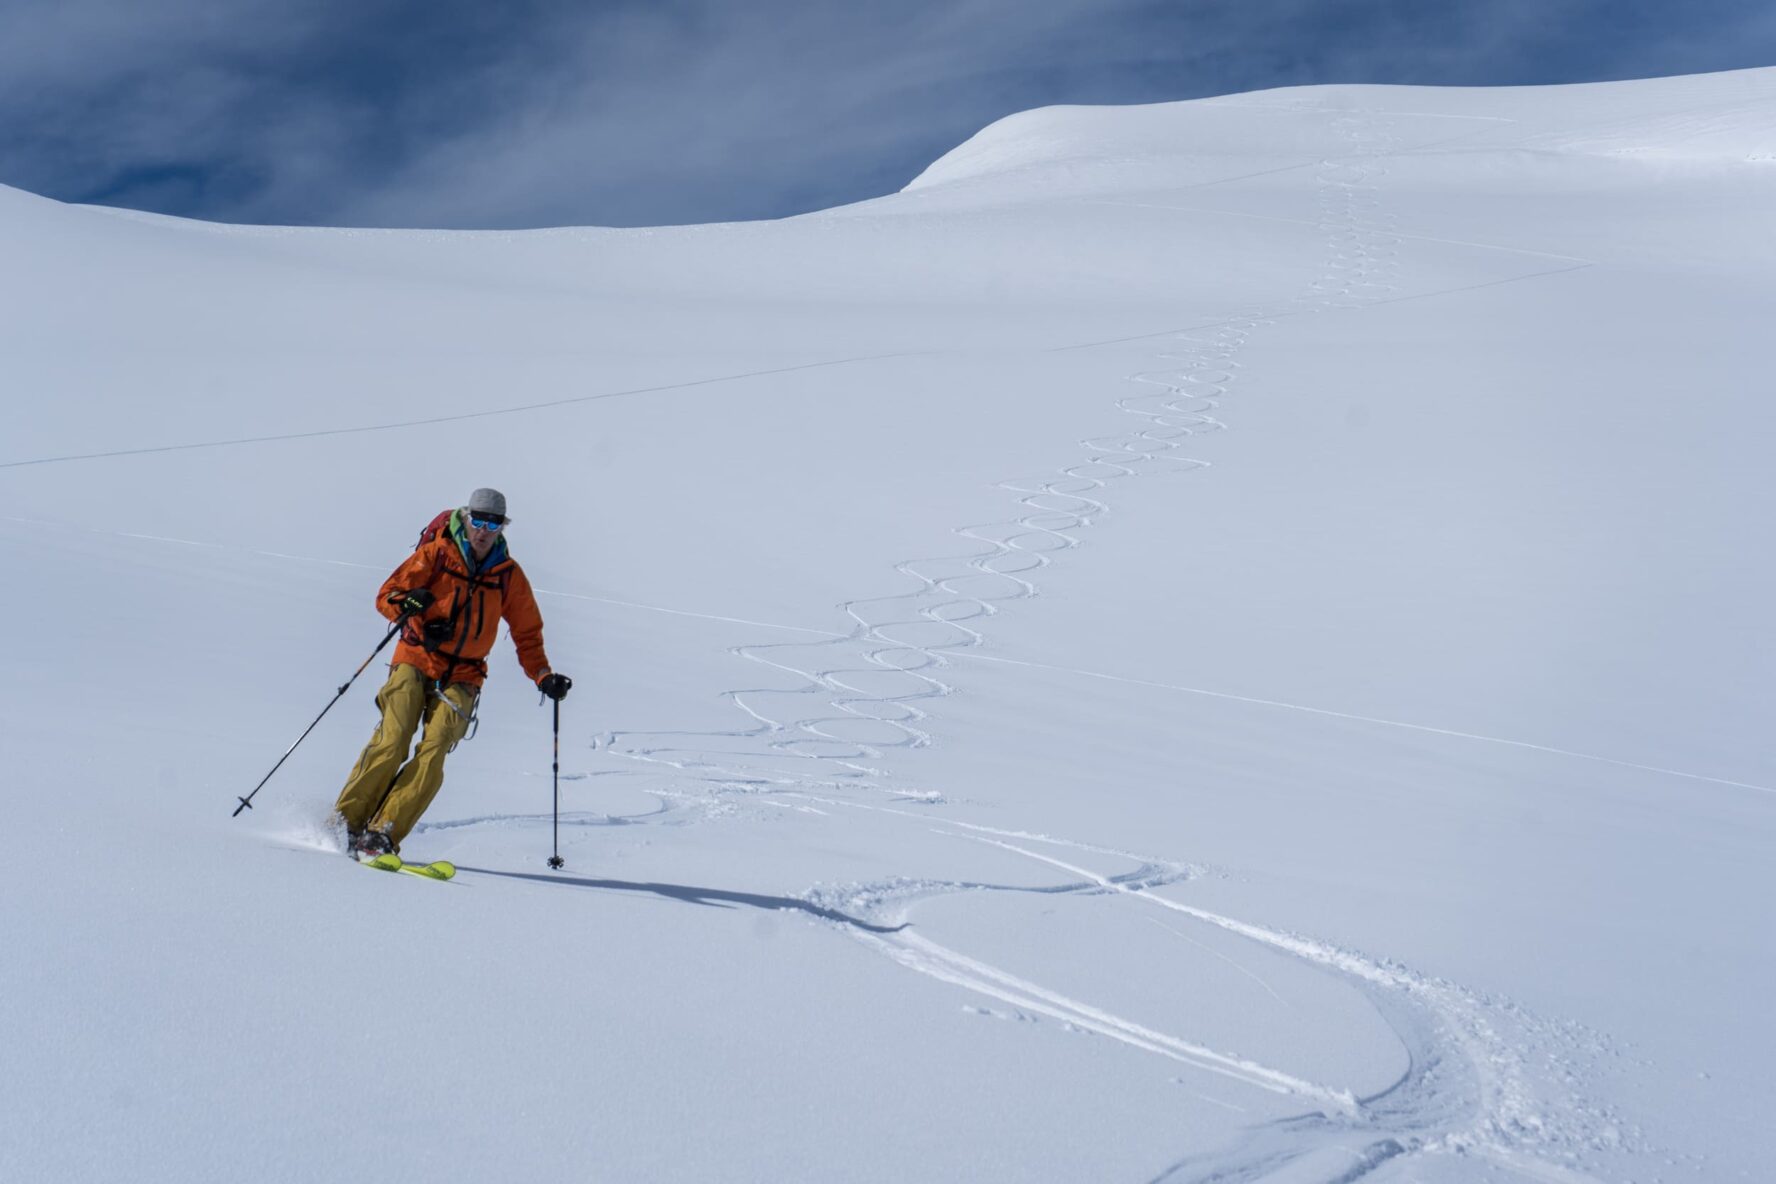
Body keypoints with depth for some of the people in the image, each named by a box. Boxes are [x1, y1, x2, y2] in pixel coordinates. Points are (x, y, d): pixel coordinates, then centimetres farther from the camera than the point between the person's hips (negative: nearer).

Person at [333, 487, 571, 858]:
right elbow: (387, 595, -2)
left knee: (433, 754, -18)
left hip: (462, 677, 2)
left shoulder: (508, 575, 7)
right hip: (416, 661, -2)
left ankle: (381, 834, -18)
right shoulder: (436, 553, 0)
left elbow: (527, 633, 16)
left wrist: (544, 677, 3)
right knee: (391, 744, -17)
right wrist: (407, 604, -25)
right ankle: (345, 821, -5)